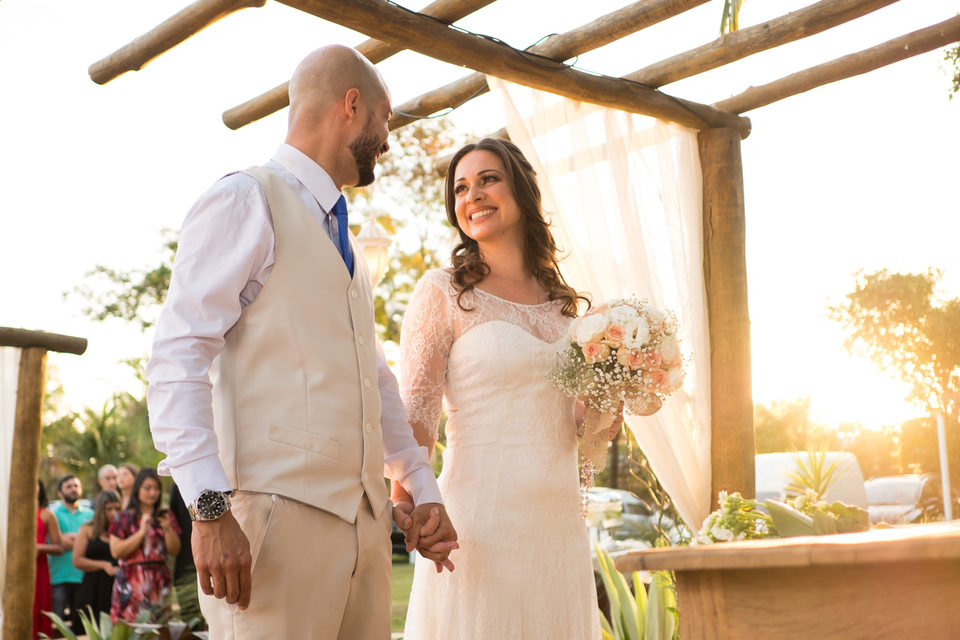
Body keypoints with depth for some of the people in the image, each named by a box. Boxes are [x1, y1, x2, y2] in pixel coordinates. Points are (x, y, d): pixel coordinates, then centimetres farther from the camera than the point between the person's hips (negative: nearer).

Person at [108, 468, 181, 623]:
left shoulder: (165, 516, 14)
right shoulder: (124, 517, 7)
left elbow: (175, 551, 7)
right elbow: (116, 551, -4)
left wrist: (168, 529, -8)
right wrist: (141, 533, -11)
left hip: (159, 581, 2)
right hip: (131, 581, -2)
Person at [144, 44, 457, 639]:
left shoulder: (345, 239, 23)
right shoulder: (246, 200, -4)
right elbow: (176, 359, -13)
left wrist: (424, 490, 18)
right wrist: (210, 510, -22)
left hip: (365, 520, 8)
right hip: (276, 519, -7)